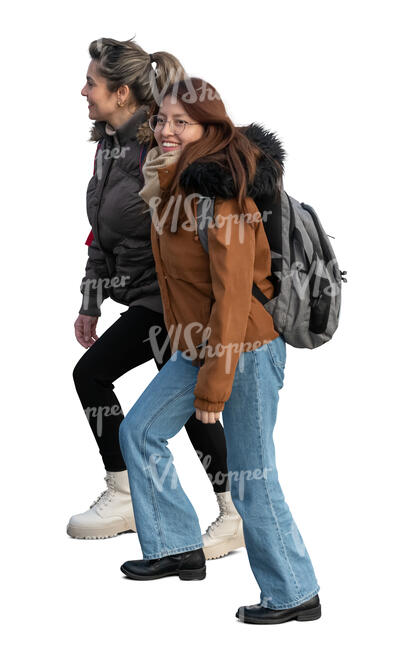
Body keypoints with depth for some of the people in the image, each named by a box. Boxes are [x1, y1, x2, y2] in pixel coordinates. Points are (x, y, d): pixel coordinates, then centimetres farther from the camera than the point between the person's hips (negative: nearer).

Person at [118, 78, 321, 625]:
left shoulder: (222, 198, -24)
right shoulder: (177, 181, 4)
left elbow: (233, 297, -24)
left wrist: (213, 389, -22)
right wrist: (157, 193, 6)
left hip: (245, 349, -10)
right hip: (197, 344, 10)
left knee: (251, 479, -1)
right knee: (139, 431, 15)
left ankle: (295, 594, 15)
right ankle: (177, 549, 27)